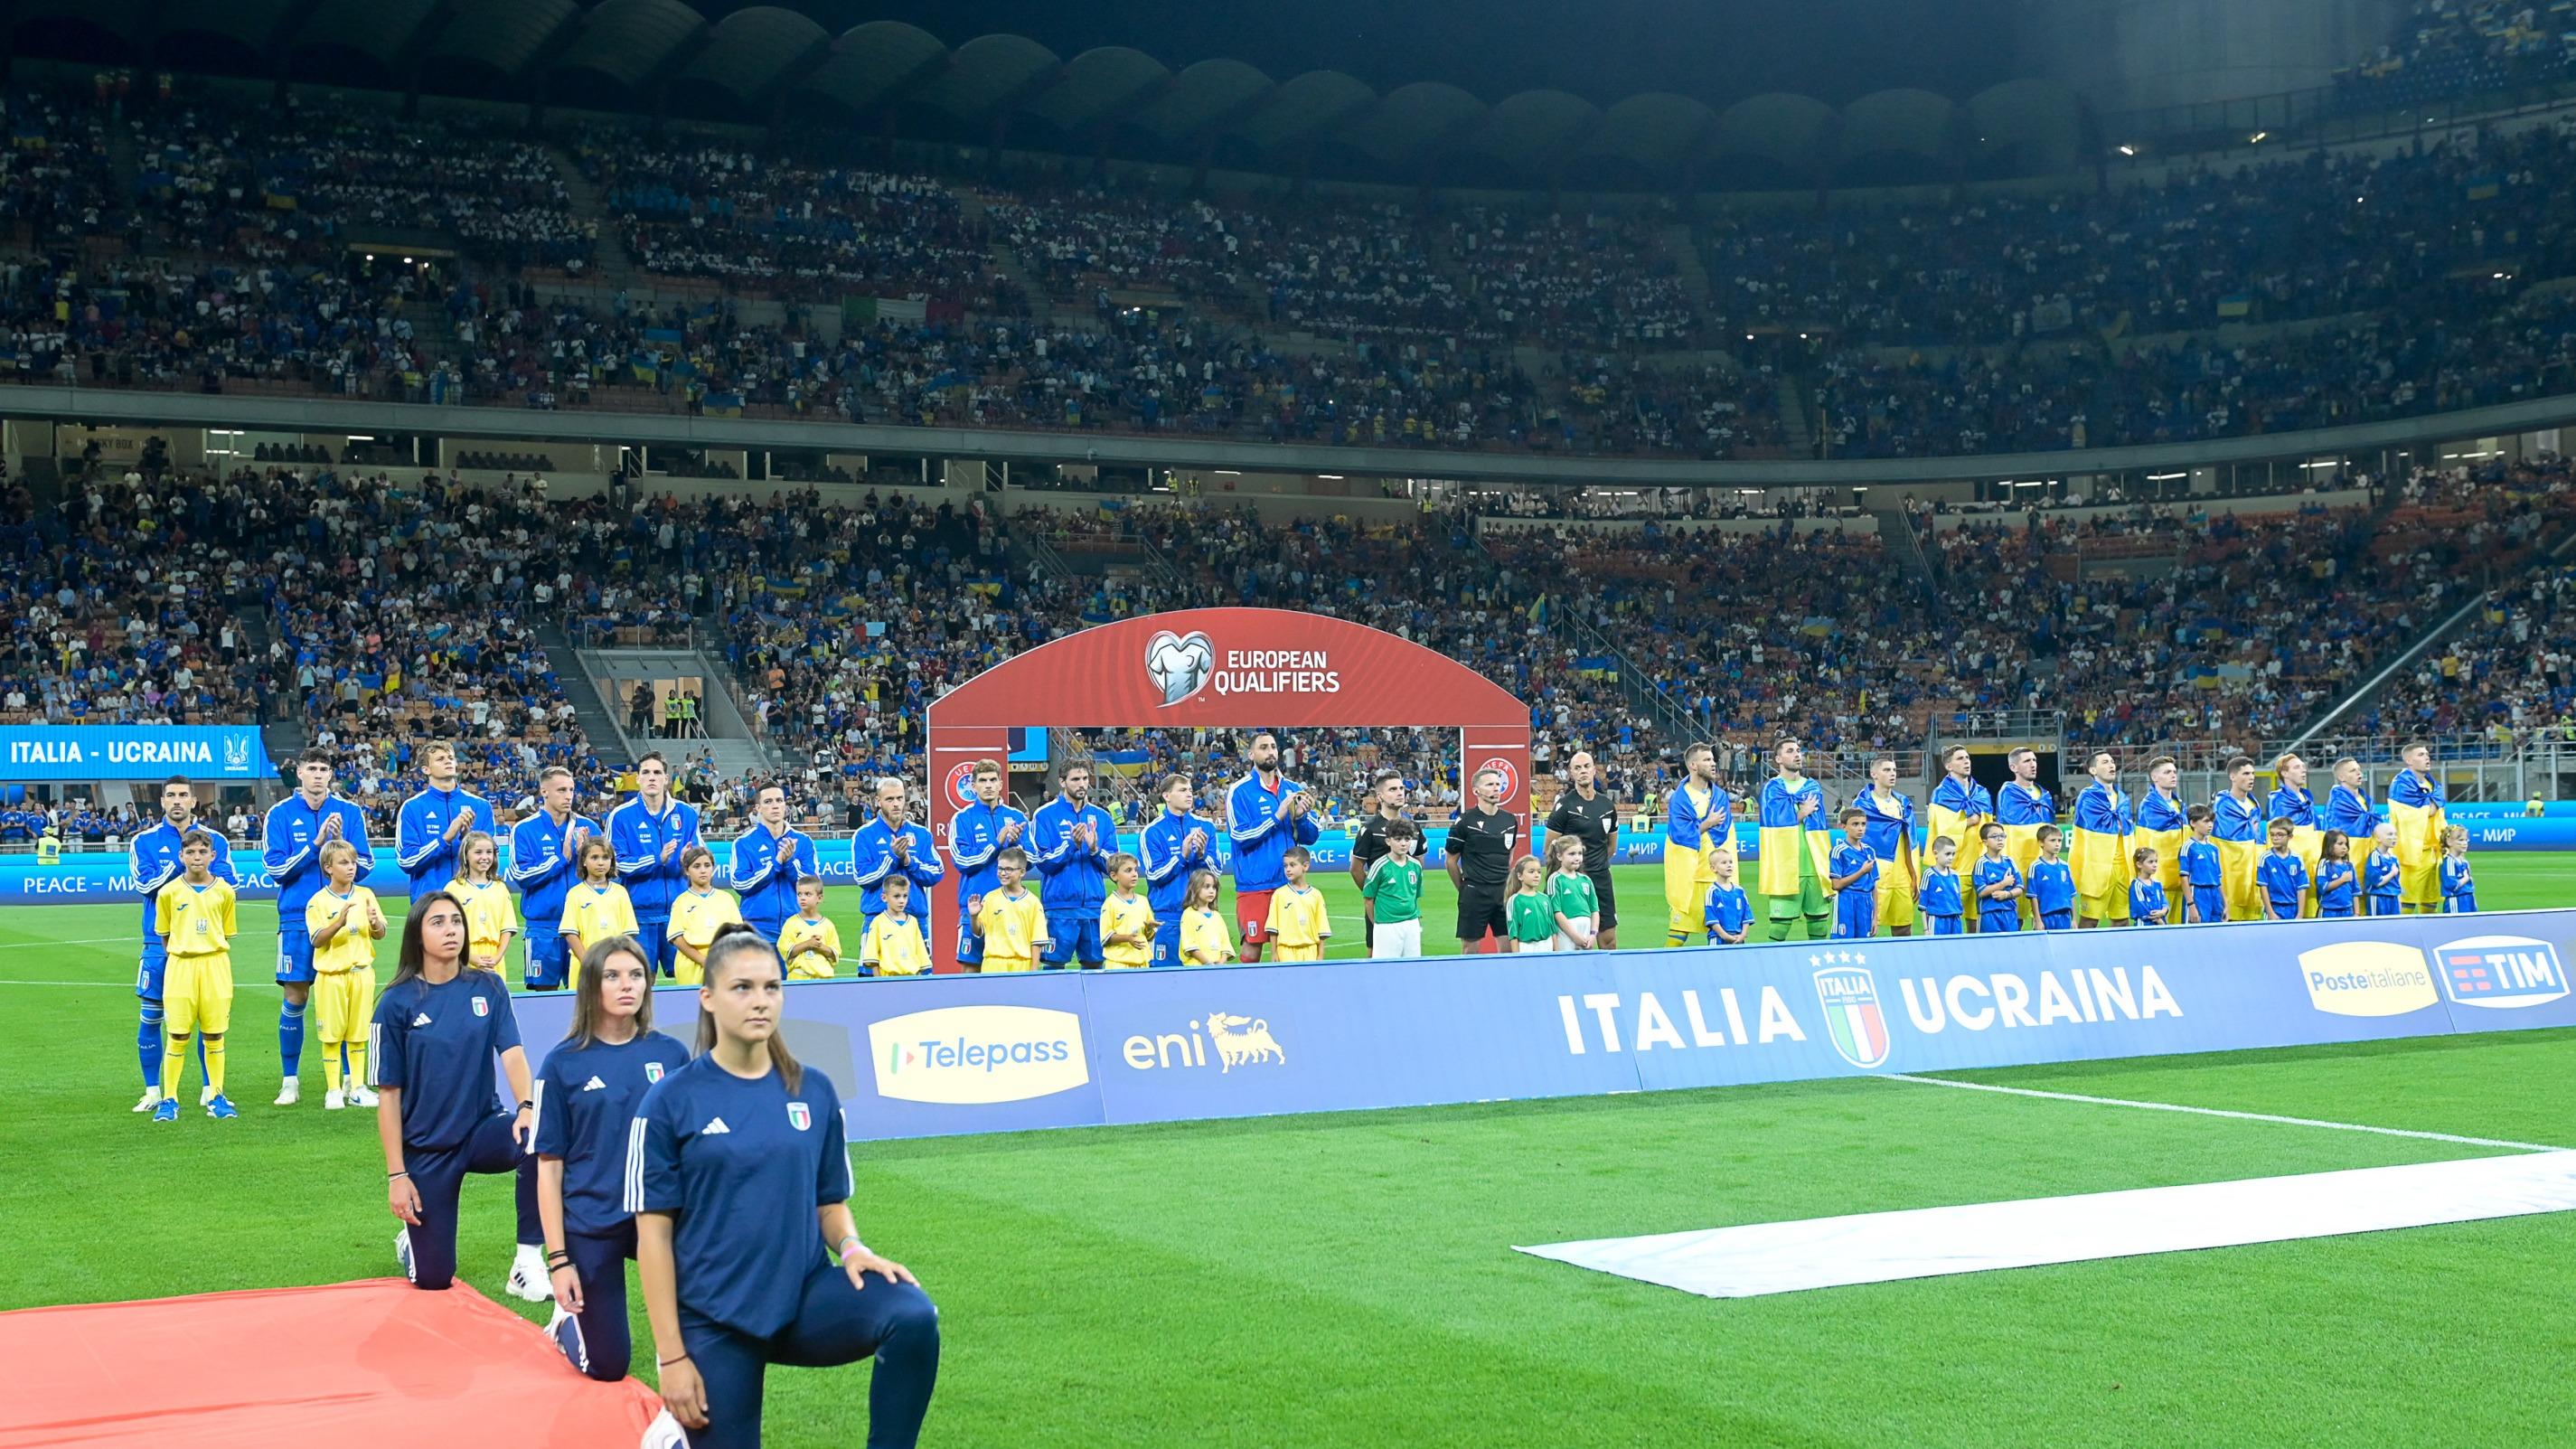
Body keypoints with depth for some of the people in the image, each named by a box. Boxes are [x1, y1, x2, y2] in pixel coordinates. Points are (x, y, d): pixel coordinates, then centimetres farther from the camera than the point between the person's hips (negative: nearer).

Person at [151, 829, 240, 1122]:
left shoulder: (224, 891, 4)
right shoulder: (169, 892, 1)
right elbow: (163, 935, 10)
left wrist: (212, 961, 5)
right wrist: (181, 959, 5)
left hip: (215, 966, 1)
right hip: (180, 966, -1)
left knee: (214, 1035, 4)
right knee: (177, 1036, -1)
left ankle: (216, 1097, 12)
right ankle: (169, 1100, 6)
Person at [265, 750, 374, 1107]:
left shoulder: (349, 813, 5)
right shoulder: (280, 814, 3)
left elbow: (365, 866, 3)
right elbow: (276, 868, -5)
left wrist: (341, 842, -15)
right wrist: (316, 843, -14)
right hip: (297, 919, -1)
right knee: (295, 998, 0)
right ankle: (290, 1081, 11)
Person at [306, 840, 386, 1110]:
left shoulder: (365, 895, 5)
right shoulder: (318, 901, -4)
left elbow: (380, 935, 5)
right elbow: (318, 940, -13)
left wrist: (375, 923, -18)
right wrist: (339, 922, -29)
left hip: (362, 972, 3)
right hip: (331, 974, -3)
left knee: (358, 1033, 7)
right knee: (332, 1034, 1)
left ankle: (357, 1088, 14)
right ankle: (333, 1090, 8)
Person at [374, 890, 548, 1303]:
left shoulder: (487, 988, -1)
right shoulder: (397, 1003, -8)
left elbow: (511, 1052, -10)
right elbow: (388, 1093, -6)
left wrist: (526, 1106, -31)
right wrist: (396, 1174, -9)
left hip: (484, 1128, 1)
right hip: (427, 1145, -1)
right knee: (433, 1280, 1)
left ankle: (528, 1263, -20)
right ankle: (414, 1237, 38)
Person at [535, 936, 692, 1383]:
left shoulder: (671, 1054, 0)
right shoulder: (563, 1064, -5)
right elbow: (549, 1167, -4)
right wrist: (557, 1259, -9)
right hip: (592, 1222, -1)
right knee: (607, 1366, 6)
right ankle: (569, 1318, 40)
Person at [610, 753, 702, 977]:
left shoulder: (686, 814, 7)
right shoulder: (621, 816, 0)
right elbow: (617, 863, -5)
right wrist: (657, 859, -17)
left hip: (679, 910, 2)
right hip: (640, 912, -2)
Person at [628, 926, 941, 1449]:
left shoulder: (814, 1091, 4)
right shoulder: (671, 1100, -5)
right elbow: (653, 1232, -5)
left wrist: (851, 1248, -10)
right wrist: (671, 1356, -8)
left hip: (805, 1294, 2)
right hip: (713, 1318, -2)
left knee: (914, 1317, -27)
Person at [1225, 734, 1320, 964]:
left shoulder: (1293, 790, 11)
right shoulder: (1240, 791, -3)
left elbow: (1312, 837, 11)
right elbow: (1239, 834, -13)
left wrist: (1300, 816, -9)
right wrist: (1277, 817, -17)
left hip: (1288, 883, 4)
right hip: (1254, 883, -4)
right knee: (1252, 946, -4)